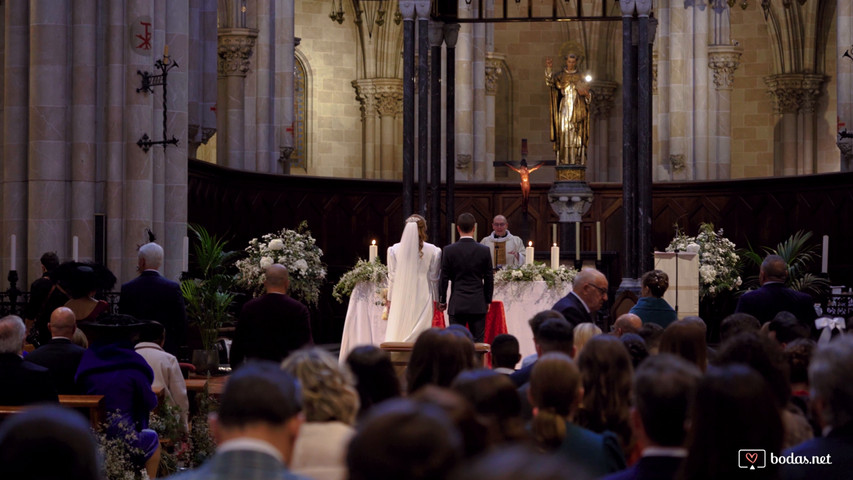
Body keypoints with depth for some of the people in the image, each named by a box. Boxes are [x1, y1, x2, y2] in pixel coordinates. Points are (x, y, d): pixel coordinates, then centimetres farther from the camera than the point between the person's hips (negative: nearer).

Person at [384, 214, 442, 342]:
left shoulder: (394, 250, -2)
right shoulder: (433, 251, -4)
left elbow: (392, 278, 2)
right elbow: (434, 278, 0)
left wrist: (389, 300, 9)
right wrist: (437, 299, 10)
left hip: (400, 299, 1)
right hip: (423, 300, -1)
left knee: (397, 335, 3)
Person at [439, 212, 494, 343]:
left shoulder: (449, 250, -5)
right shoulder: (484, 250, -3)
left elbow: (444, 278, -1)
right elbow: (489, 279, 3)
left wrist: (442, 300, 10)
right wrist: (488, 300, 14)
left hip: (457, 304, 0)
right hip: (478, 304, 0)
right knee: (478, 341, 2)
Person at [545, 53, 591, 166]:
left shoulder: (581, 78, 11)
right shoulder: (560, 76, 7)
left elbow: (589, 96, 12)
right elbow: (550, 82, -13)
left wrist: (586, 94, -13)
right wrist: (548, 69, -29)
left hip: (577, 112, 1)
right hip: (564, 111, -1)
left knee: (577, 136, -5)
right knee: (564, 135, -7)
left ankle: (577, 162, -5)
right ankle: (563, 162, -8)